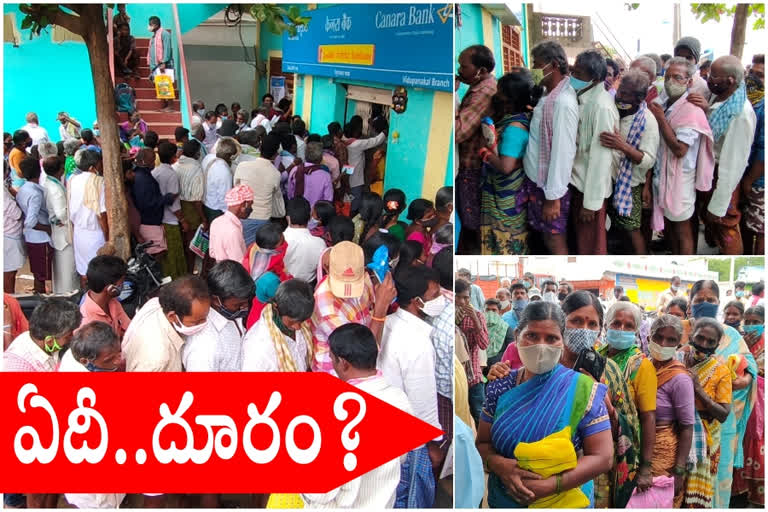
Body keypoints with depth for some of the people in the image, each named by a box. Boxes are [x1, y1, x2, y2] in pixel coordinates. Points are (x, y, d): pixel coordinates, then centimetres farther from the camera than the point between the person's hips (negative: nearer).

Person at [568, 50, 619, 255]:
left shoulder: (601, 107, -22)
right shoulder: (582, 97, 3)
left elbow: (600, 157, -22)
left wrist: (591, 202, -20)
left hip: (590, 186, -8)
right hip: (577, 179, 8)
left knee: (590, 245, 8)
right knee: (578, 236, 23)